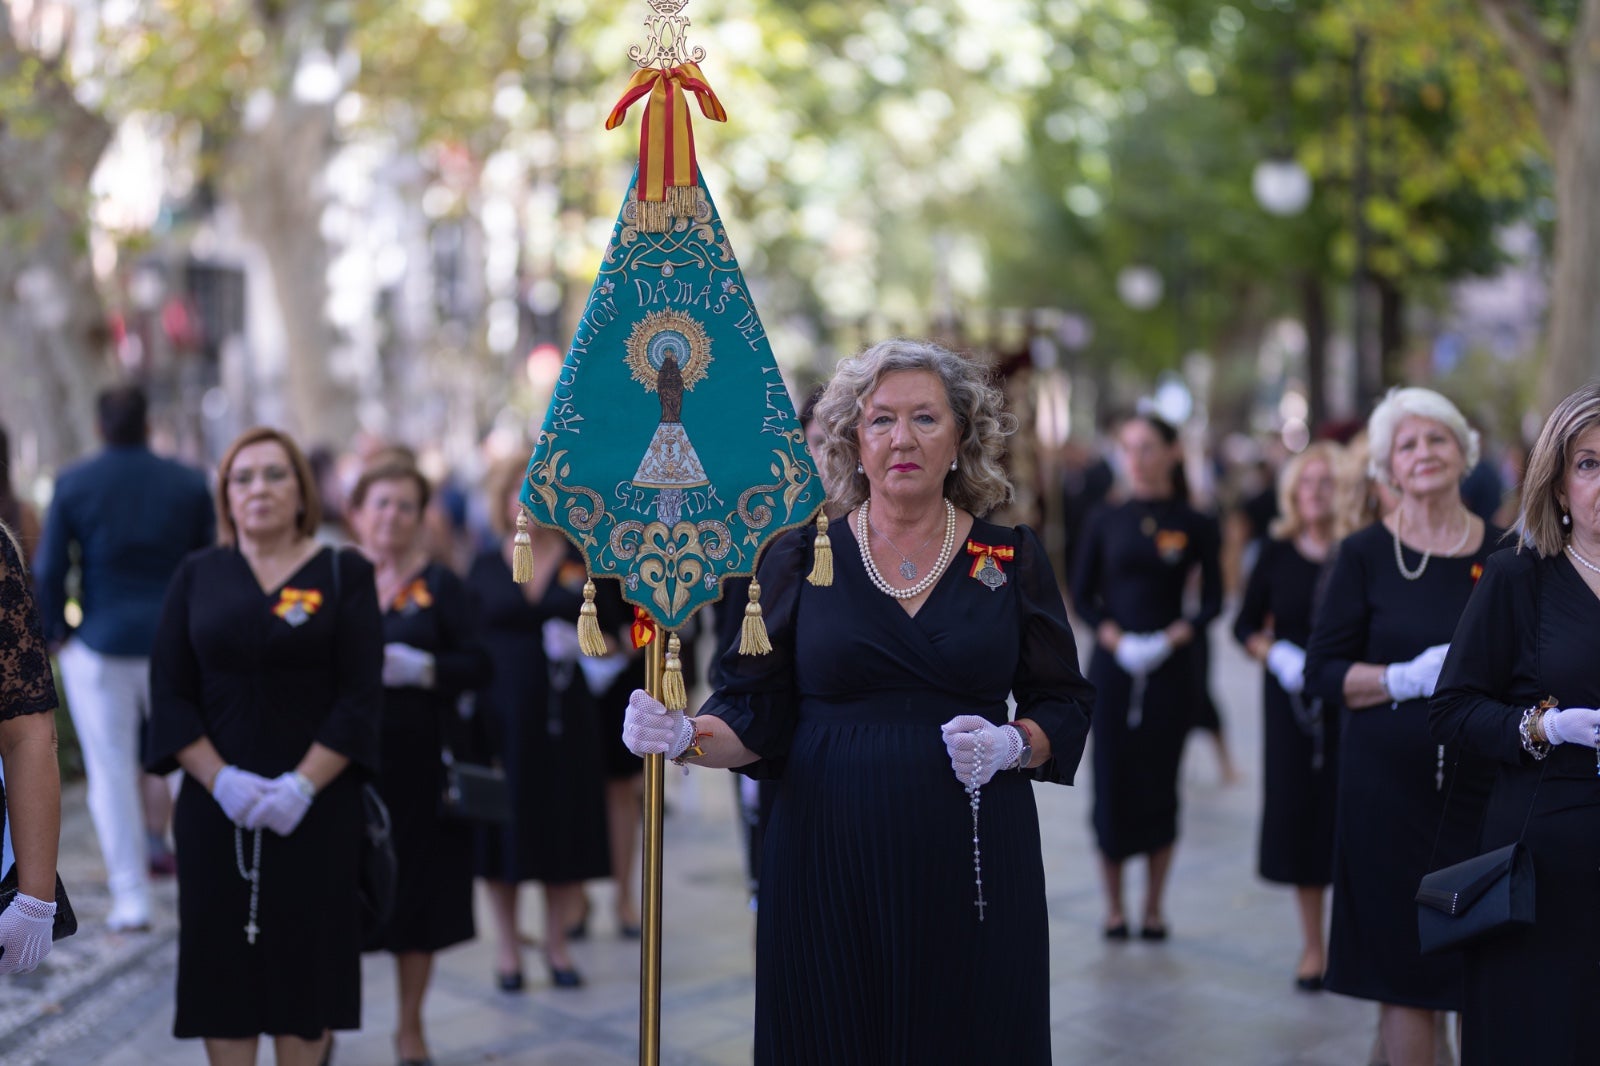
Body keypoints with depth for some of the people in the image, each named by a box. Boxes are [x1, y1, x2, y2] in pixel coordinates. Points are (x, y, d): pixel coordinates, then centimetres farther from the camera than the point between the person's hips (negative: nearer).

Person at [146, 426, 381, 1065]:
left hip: (315, 809, -1)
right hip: (216, 805, 2)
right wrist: (220, 778, -13)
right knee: (222, 959, 4)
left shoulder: (344, 575, 0)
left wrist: (304, 784, -16)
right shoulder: (198, 576, 6)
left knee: (304, 957, 4)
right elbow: (169, 693, 0)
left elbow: (361, 694, -6)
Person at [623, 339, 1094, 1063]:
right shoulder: (799, 557, 4)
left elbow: (1065, 706, 7)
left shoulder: (1013, 558, 5)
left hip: (974, 867, 0)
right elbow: (755, 714, 3)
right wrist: (688, 738, -16)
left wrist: (1012, 744, -12)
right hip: (829, 866, 0)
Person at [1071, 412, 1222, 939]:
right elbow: (1082, 595, 4)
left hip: (1171, 668, -1)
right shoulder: (1105, 521, 4)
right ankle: (1114, 907, 15)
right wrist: (1114, 639, -11)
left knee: (1160, 783, 5)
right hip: (1113, 666, 1)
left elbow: (1212, 602, 1)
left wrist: (1171, 639, -13)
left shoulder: (1194, 525, 1)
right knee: (1112, 781, 0)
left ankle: (1154, 906, 18)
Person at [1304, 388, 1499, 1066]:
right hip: (1390, 787, -2)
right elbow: (1322, 672, -2)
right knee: (1404, 965, 2)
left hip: (1487, 781, 2)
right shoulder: (1365, 554, 0)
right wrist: (1409, 678, -15)